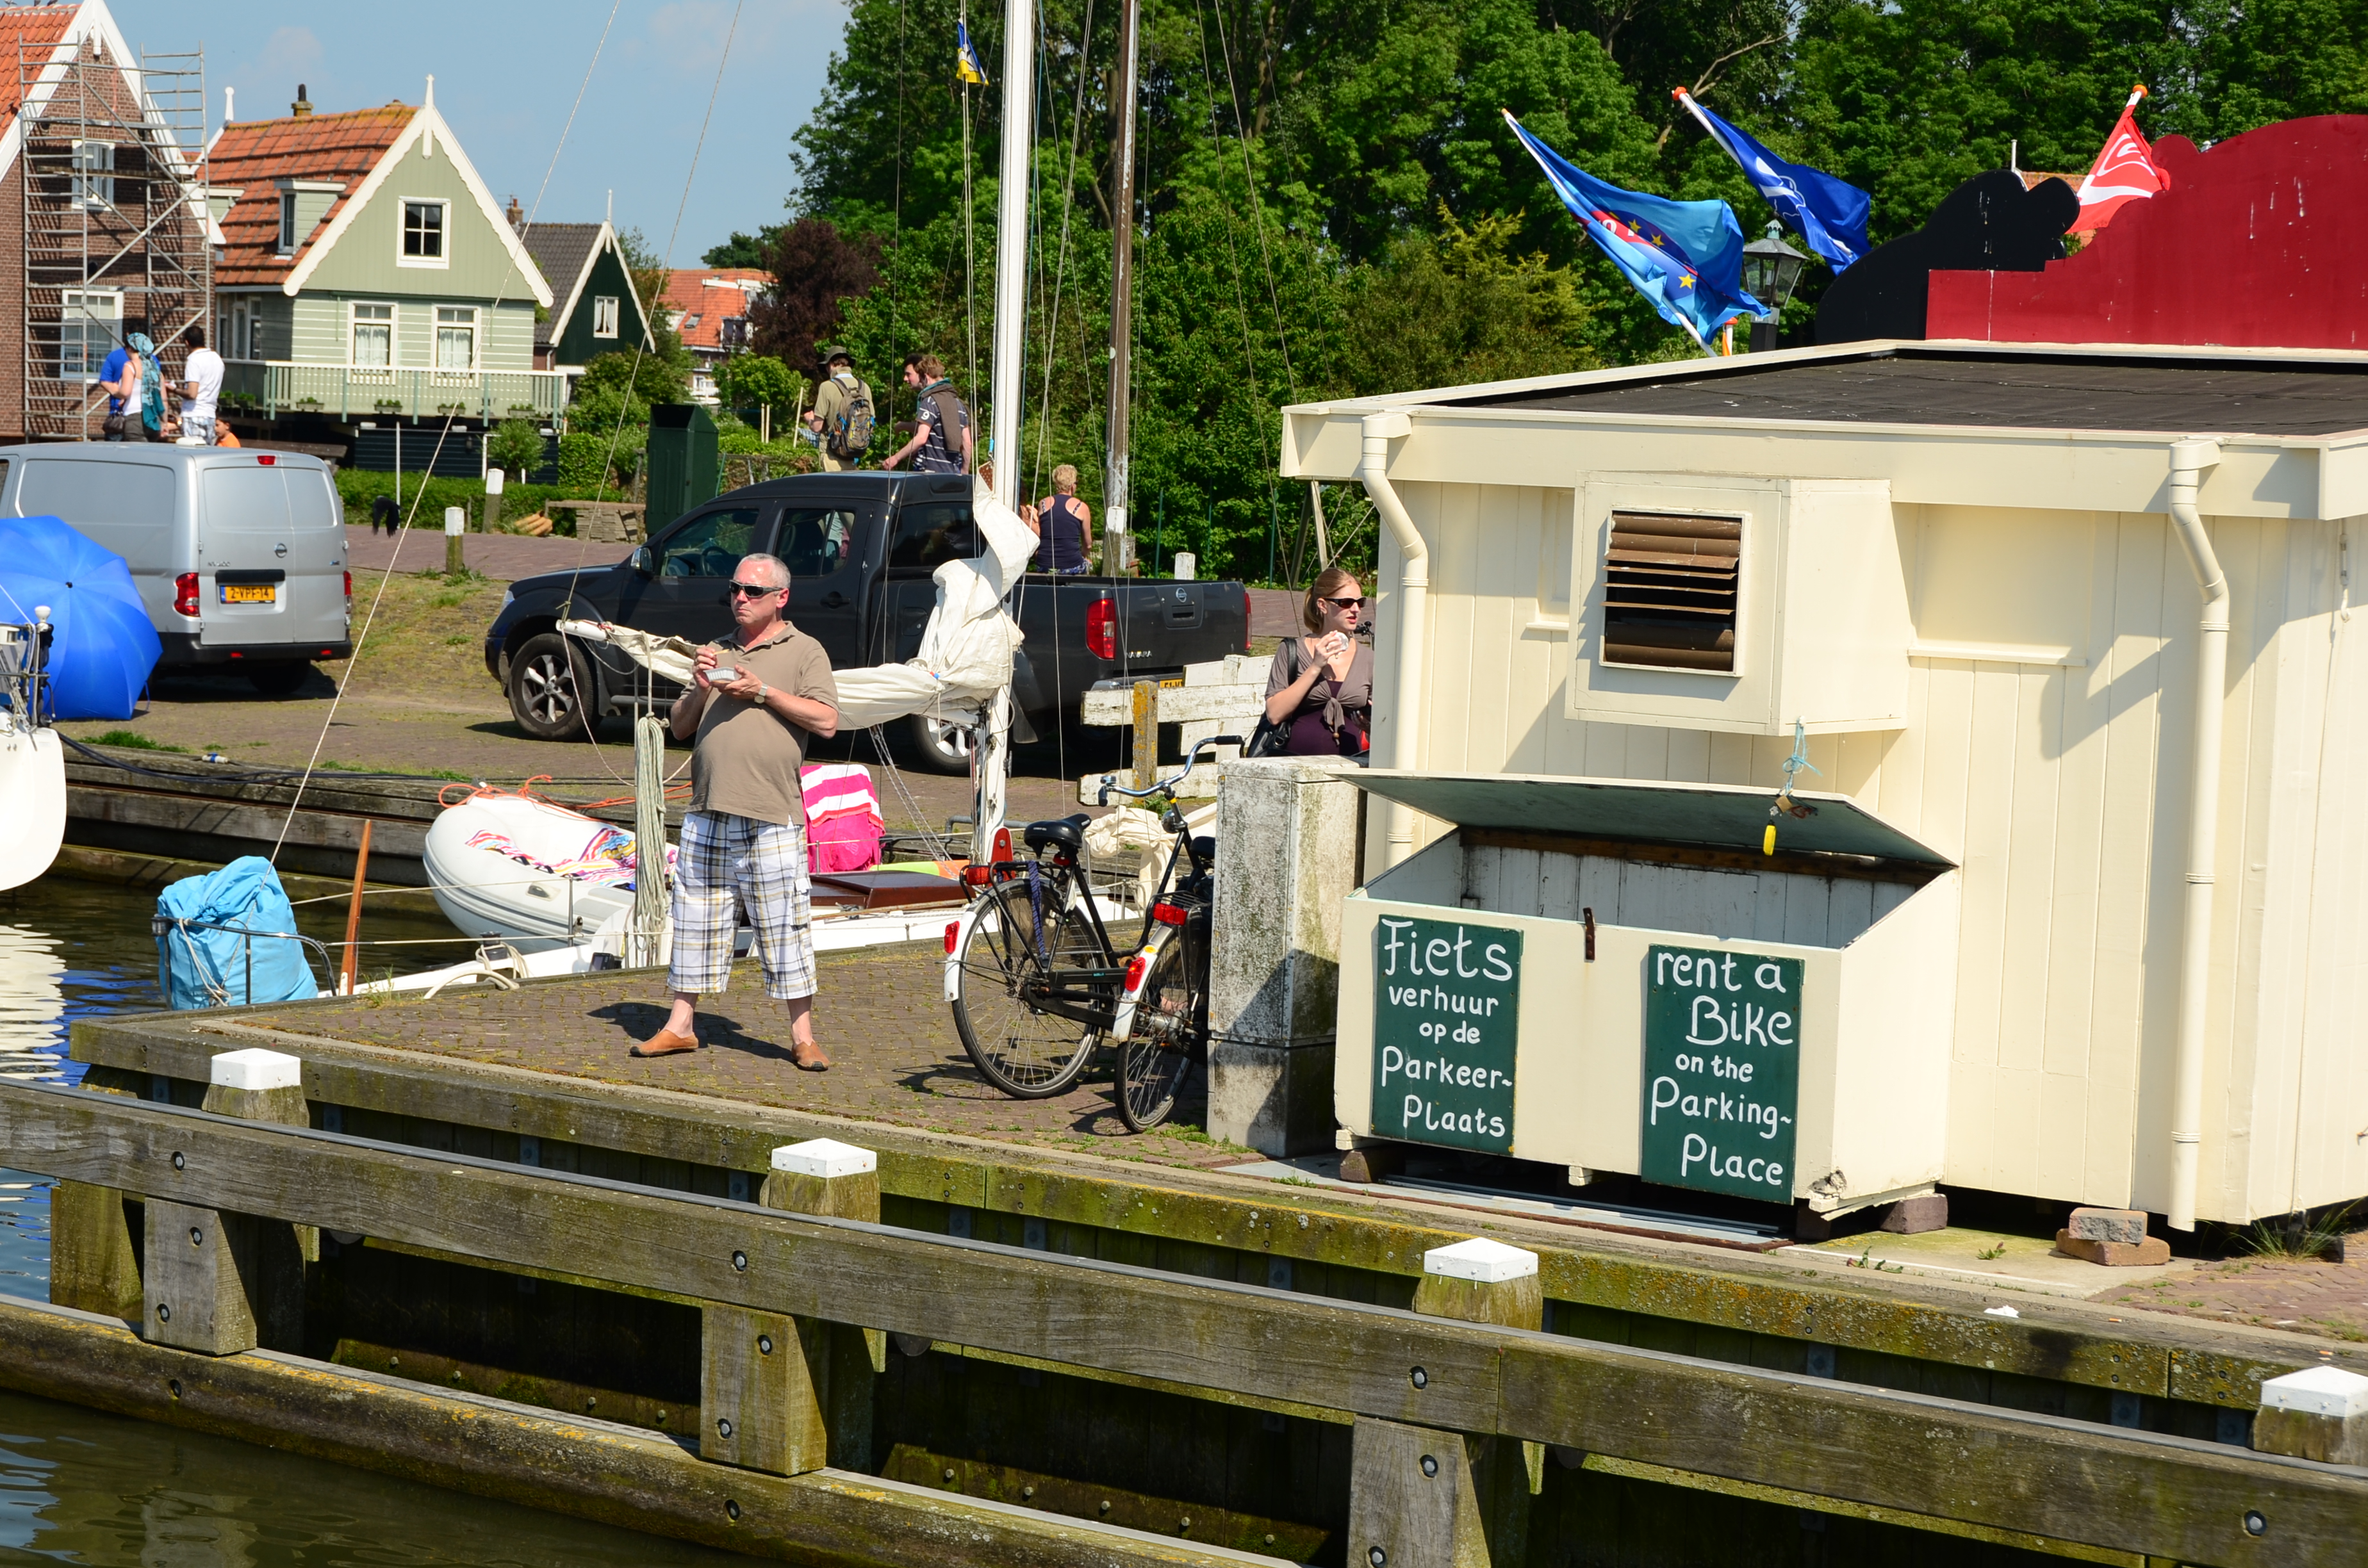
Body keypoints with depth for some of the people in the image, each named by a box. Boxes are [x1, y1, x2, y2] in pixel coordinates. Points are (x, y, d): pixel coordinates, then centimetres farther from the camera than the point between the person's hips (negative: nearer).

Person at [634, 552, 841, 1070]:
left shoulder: (804, 651, 4)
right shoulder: (717, 654, 19)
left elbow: (827, 721, -8)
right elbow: (680, 727, 19)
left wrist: (763, 692, -12)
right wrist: (699, 691, -1)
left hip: (770, 818, -5)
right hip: (707, 813, 5)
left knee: (784, 926, -4)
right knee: (695, 919, 8)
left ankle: (803, 1037, 1)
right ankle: (681, 1025, 16)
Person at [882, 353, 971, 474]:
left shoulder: (929, 401, -8)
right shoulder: (957, 402, 16)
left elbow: (921, 438, -20)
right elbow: (967, 443, 15)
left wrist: (896, 458, -14)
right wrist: (964, 473, 22)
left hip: (931, 472, -8)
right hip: (954, 475, 8)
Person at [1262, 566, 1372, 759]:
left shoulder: (1367, 658, 14)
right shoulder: (1292, 652, 8)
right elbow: (1275, 714, -4)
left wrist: (1372, 723, -4)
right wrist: (1315, 667, -7)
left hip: (1349, 762, 2)